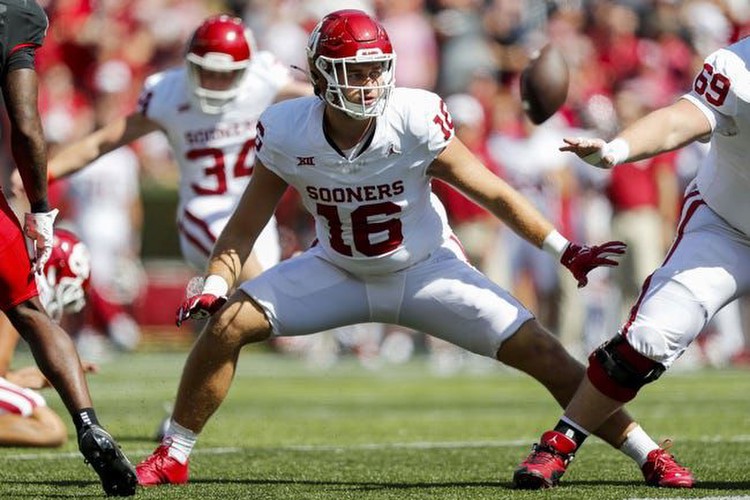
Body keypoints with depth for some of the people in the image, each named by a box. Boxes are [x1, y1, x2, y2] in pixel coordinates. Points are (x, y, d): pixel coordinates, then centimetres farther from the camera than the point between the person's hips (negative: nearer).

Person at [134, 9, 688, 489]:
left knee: (539, 350, -14)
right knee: (226, 325, -16)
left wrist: (567, 251, -13)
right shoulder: (287, 134, -19)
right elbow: (246, 225, -5)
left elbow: (491, 192, -14)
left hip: (426, 271, -2)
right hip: (338, 272, 2)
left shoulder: (415, 120, -25)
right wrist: (214, 288, -20)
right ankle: (172, 458, 1)